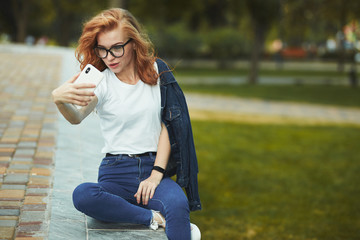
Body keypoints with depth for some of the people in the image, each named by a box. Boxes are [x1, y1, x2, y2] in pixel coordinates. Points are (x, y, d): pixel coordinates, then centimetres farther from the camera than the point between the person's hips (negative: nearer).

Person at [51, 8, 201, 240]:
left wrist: (156, 174, -6)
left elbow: (167, 125, 5)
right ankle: (156, 218, -22)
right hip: (116, 173, 1)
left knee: (178, 206, -36)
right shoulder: (101, 82, -3)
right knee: (82, 196, -33)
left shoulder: (156, 72, 5)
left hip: (155, 167, 0)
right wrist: (59, 100, -47)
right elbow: (77, 117, -23)